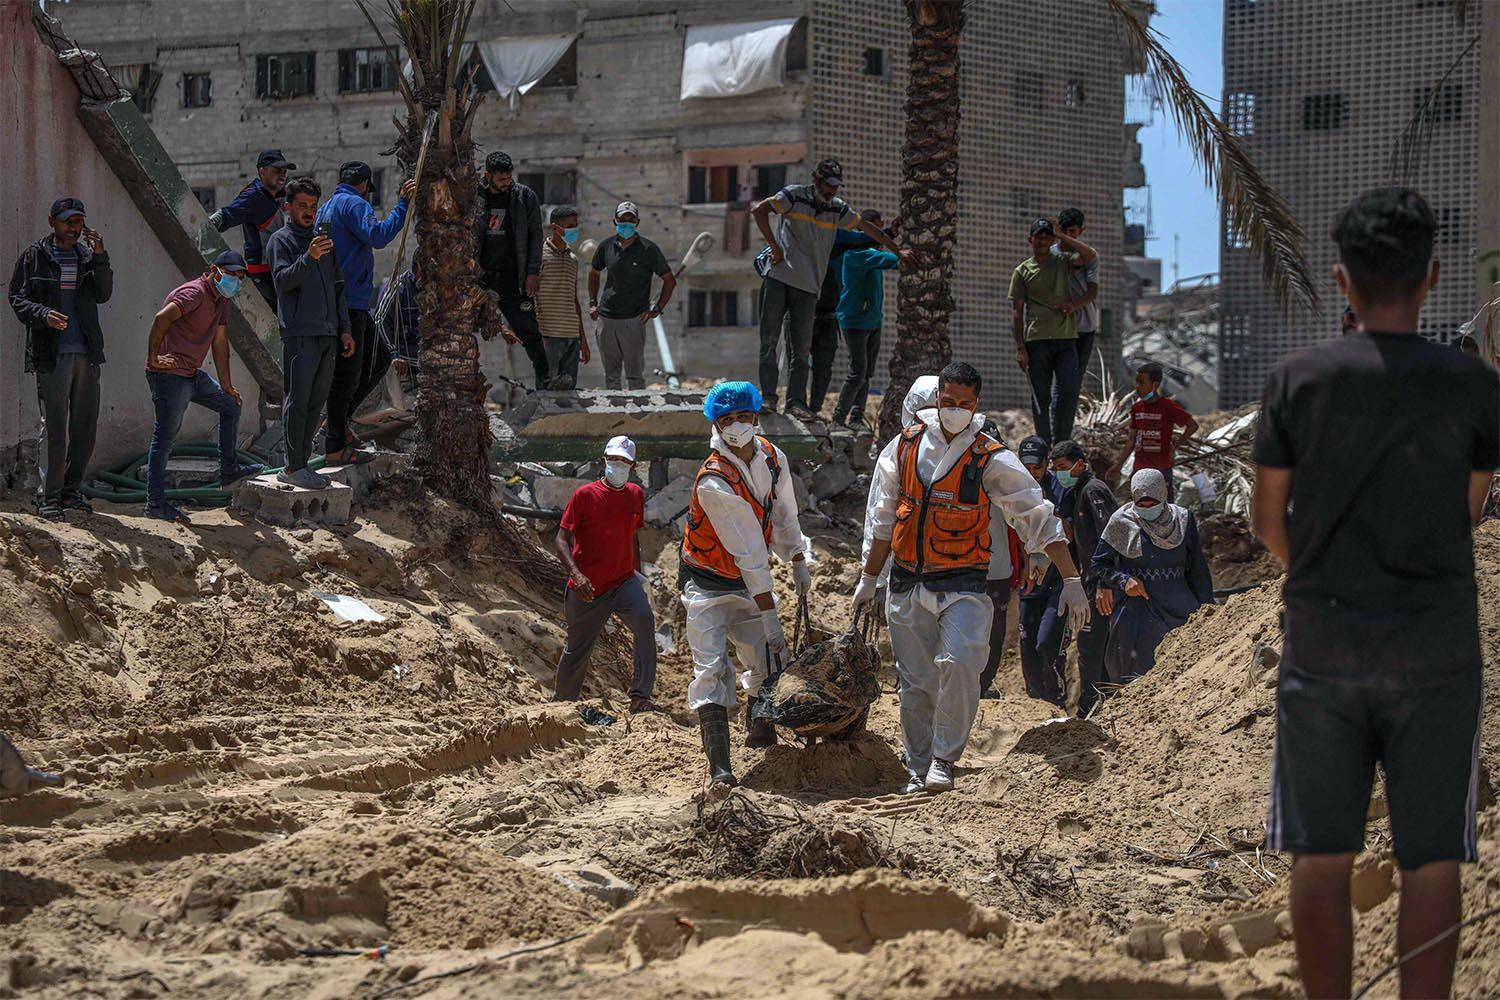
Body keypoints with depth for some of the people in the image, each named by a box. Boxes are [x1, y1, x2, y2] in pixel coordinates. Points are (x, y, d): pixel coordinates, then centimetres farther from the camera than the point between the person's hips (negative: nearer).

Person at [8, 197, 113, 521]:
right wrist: (43, 314, -19)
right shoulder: (34, 256, 2)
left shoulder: (87, 256, 13)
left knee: (85, 426, 7)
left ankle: (71, 489, 18)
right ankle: (48, 496, -4)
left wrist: (99, 257, -12)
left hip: (86, 353, 5)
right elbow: (18, 298, -1)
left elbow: (103, 294, 1)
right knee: (53, 426, -7)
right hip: (51, 354, -5)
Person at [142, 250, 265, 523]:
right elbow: (161, 319, -29)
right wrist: (154, 360, -25)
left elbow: (220, 343, 20)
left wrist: (226, 386, 19)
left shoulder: (221, 300, 15)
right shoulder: (195, 293, -16)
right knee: (165, 436, -7)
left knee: (231, 405, 20)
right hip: (170, 375, -10)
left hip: (193, 375, 10)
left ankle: (229, 471, 27)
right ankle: (155, 503, -5)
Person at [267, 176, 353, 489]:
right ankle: (293, 467, -8)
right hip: (299, 334, -7)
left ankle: (301, 463, 11)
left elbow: (338, 286, 24)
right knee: (297, 401, -8)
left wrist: (344, 329, 18)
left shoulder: (324, 239, 21)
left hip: (327, 335, 7)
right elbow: (283, 279, -16)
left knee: (315, 403, 7)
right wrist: (309, 258, -31)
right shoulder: (282, 240, 0)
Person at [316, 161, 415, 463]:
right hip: (350, 302, -10)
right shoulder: (354, 204, -9)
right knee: (347, 372, -6)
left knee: (379, 359, 18)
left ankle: (339, 419, 18)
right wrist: (402, 204, -22)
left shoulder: (325, 208, 20)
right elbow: (378, 236, -25)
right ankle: (335, 448, -3)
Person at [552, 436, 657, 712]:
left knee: (645, 621, -26)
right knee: (577, 651, 7)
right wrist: (576, 574, -25)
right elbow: (562, 539, -9)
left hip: (624, 581, 3)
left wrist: (638, 575, 22)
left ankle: (640, 698, -29)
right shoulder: (585, 495, -7)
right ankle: (561, 702, 34)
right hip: (588, 588, -3)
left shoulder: (635, 495, 8)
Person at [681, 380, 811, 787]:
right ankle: (718, 763, -18)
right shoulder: (713, 483, -28)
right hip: (708, 584, -7)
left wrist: (798, 563, 23)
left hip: (749, 584, 7)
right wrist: (770, 617, -27)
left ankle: (759, 733, 33)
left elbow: (784, 515, 14)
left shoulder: (773, 458, -6)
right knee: (712, 669, -14)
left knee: (768, 661, 8)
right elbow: (749, 555, -29)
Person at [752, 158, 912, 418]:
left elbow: (868, 229, 23)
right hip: (778, 278, -3)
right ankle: (768, 394, 4)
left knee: (801, 347, -2)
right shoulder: (794, 196, -2)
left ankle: (796, 401, -1)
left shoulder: (838, 209, 11)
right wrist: (774, 247, -14)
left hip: (808, 286, 3)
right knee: (770, 339, -3)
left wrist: (898, 251, 27)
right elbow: (758, 210, -11)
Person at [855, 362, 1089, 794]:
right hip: (907, 584, 3)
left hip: (962, 584, -3)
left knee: (959, 664, -24)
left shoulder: (992, 460, -4)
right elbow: (882, 520, 14)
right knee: (916, 681, 5)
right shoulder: (905, 447, 4)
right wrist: (869, 580, 17)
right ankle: (919, 770, 18)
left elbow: (1040, 520, -1)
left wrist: (1071, 581, -6)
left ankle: (944, 759, -11)